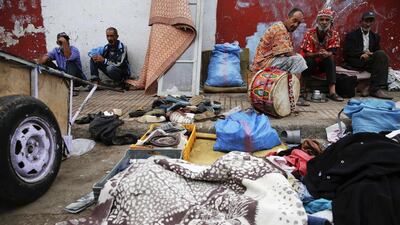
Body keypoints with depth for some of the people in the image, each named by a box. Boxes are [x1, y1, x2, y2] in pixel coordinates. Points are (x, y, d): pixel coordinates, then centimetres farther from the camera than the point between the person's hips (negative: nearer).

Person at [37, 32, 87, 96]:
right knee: (47, 62, -8)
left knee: (70, 62, -32)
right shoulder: (56, 50, 2)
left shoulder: (74, 50, -13)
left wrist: (64, 42, -37)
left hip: (77, 78, -5)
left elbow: (68, 57, -37)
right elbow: (45, 57, -15)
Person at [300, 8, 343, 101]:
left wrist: (326, 54, -42)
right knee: (309, 60, -35)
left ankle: (332, 92, -37)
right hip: (310, 63, -2)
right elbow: (307, 54, -18)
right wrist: (318, 54, -40)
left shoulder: (334, 34, -10)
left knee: (330, 59, -31)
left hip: (325, 63, 2)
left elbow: (331, 53, -17)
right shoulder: (309, 33, -16)